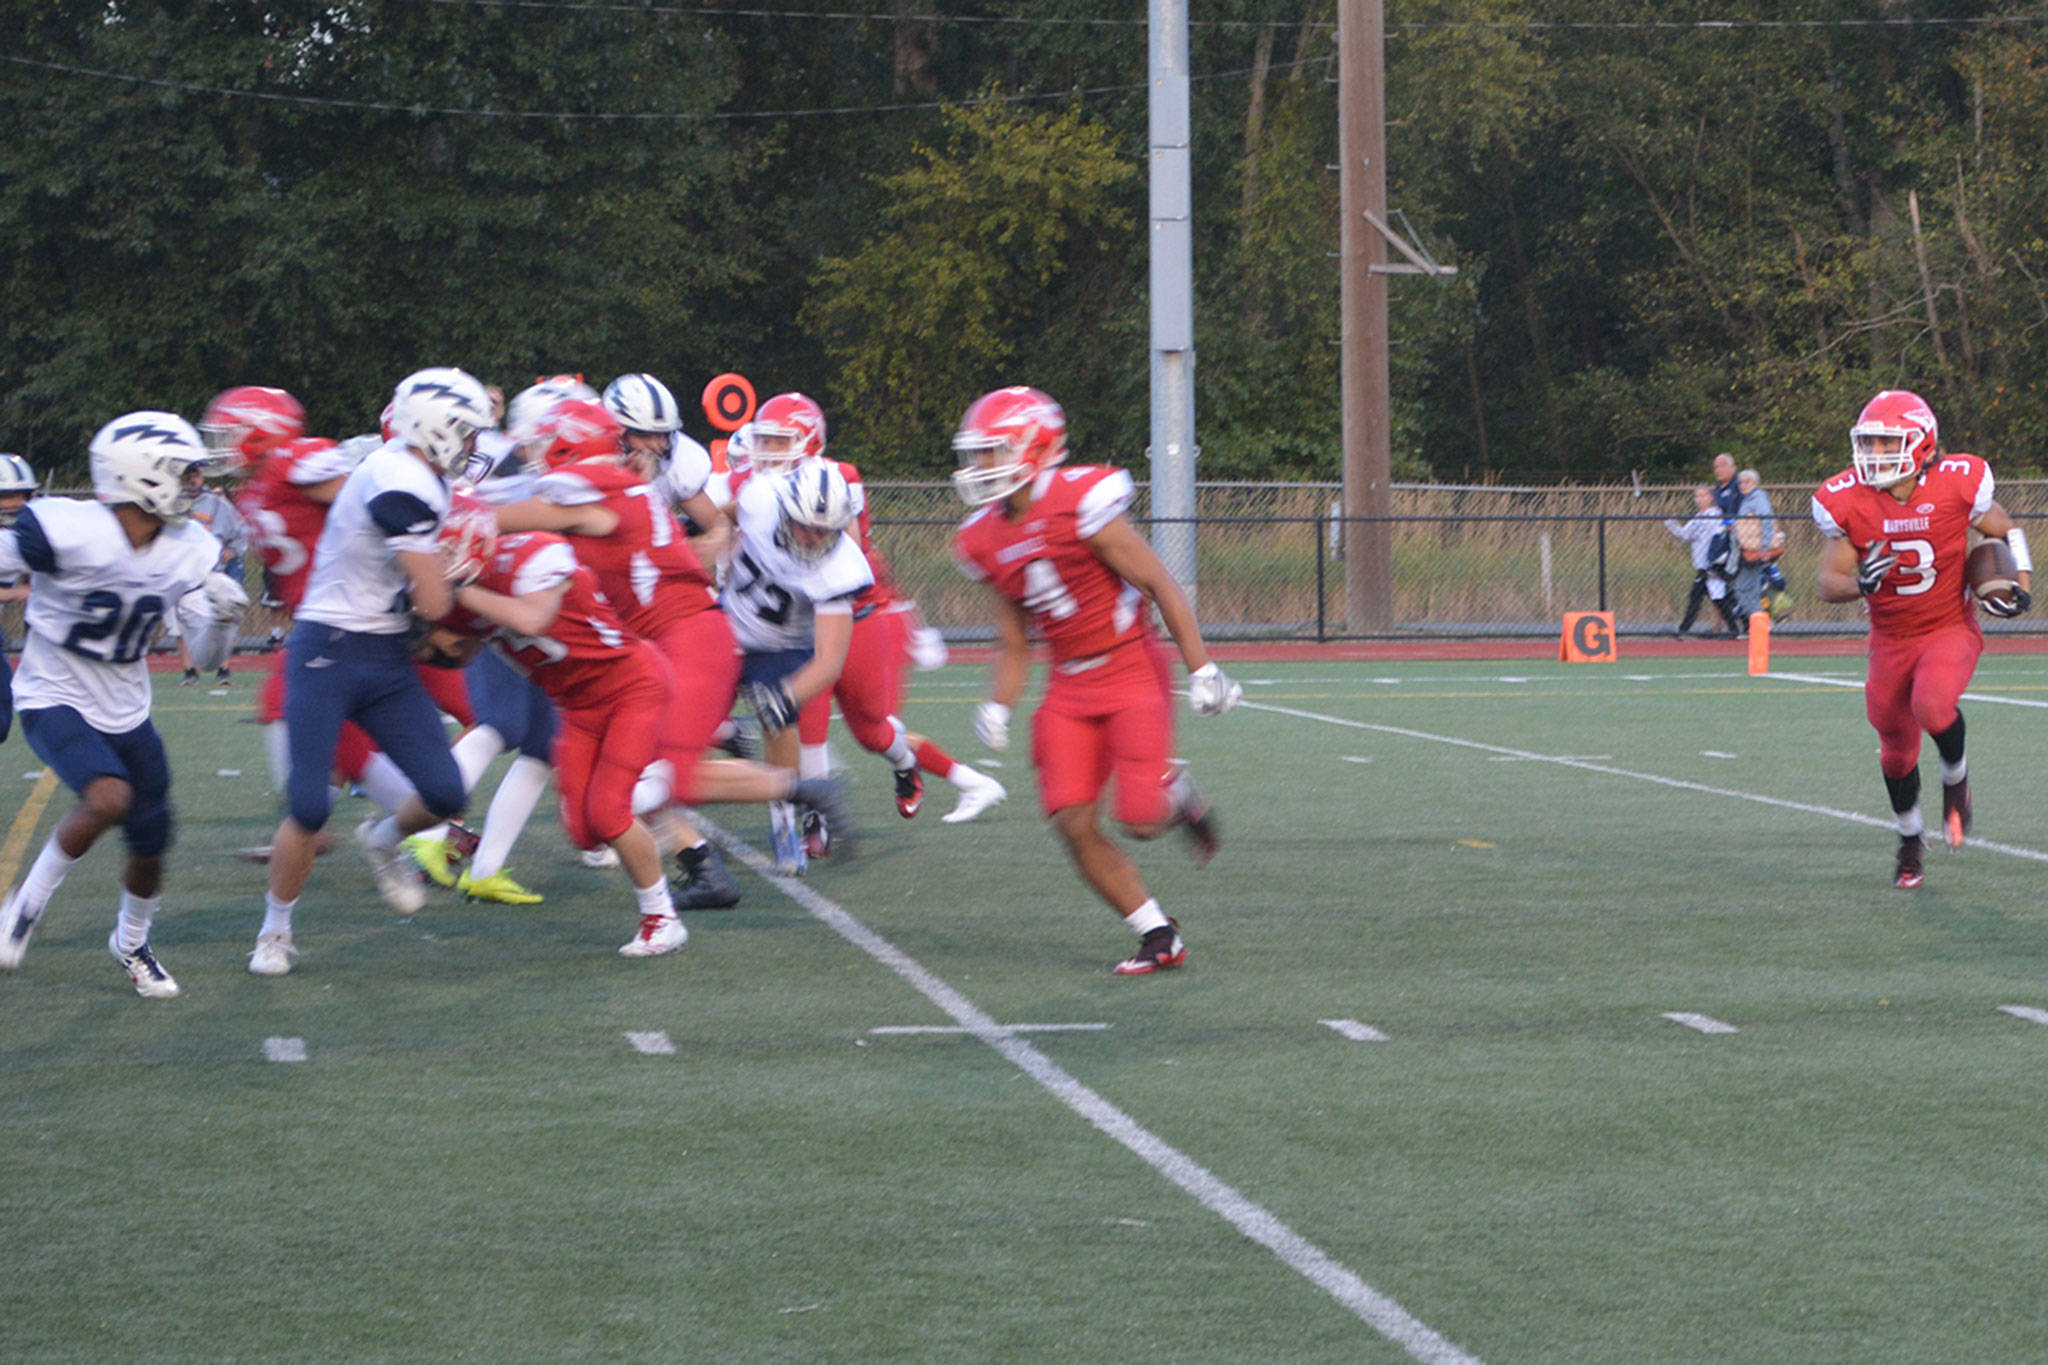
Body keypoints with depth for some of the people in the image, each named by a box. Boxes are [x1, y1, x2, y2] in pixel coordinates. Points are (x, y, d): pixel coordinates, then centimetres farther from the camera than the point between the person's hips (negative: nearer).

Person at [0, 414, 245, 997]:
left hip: (125, 712, 6)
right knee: (108, 797, -31)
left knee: (151, 845, 7)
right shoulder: (66, 530, -25)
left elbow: (206, 654, -1)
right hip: (54, 701, -6)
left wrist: (222, 616, -21)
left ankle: (130, 944, 37)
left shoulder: (190, 551, -6)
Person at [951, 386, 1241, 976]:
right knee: (1075, 824, -7)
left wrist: (1202, 670, -13)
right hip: (1070, 688, 6)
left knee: (1140, 821, -13)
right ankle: (1158, 936, 6)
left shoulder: (1081, 503, -18)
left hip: (1132, 673, -6)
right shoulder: (987, 539, 4)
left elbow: (1160, 586, -13)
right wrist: (998, 707, 0)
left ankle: (1177, 796, 24)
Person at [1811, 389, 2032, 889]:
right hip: (1891, 638, 3)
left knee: (1932, 705, -31)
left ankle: (1956, 777, 3)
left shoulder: (1956, 484, -16)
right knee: (1897, 746, 12)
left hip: (1951, 629, -3)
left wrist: (2022, 584, -10)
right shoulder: (1847, 501, -13)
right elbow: (1825, 581, -8)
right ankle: (1911, 839, 39)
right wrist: (1858, 584, -31)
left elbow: (2007, 532, 4)